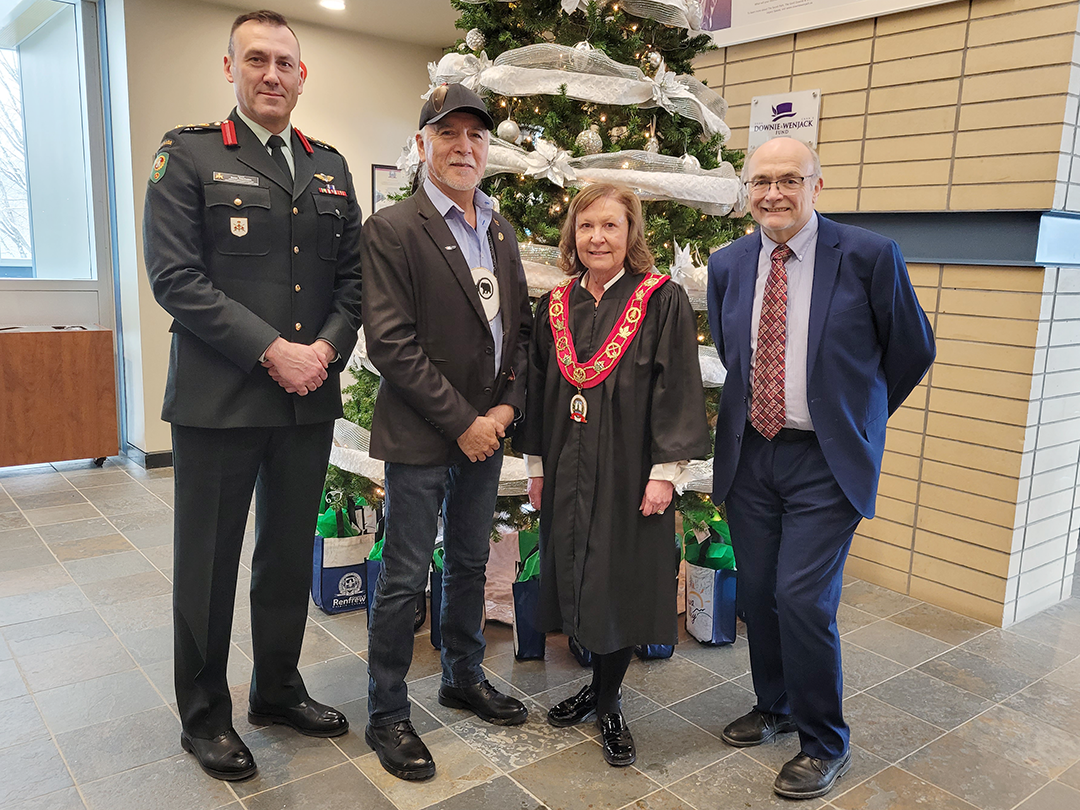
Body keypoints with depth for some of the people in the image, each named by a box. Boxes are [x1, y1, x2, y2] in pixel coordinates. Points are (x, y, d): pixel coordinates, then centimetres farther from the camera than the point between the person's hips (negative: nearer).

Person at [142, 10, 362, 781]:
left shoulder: (331, 168, 13)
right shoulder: (188, 155, -2)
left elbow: (352, 277, 10)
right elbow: (176, 277, -11)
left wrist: (327, 348, -7)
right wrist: (273, 351, -17)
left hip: (310, 399, 5)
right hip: (219, 399, -4)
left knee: (291, 555, 16)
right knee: (208, 564, 8)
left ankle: (278, 689, 36)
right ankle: (204, 715, 28)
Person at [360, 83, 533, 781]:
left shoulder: (501, 231, 11)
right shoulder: (392, 229, -10)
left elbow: (521, 326, 11)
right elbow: (390, 342, -17)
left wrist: (506, 408, -3)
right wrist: (462, 422, -17)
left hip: (487, 429, 7)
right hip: (421, 435, -6)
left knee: (470, 564, 19)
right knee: (405, 579, 3)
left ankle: (465, 678, 38)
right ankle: (387, 715, 20)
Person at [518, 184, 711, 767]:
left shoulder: (662, 301, -6)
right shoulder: (556, 306, 7)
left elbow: (678, 388, -9)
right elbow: (538, 389, 11)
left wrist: (665, 472, -14)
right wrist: (537, 468, 11)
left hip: (629, 472, -4)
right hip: (568, 473, 4)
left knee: (621, 583, 4)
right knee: (577, 581, 12)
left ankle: (608, 703, 23)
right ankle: (599, 685, 33)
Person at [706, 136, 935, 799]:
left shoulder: (869, 256, -8)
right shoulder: (729, 264, 5)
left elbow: (913, 351, 2)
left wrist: (856, 418, 9)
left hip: (826, 461, -4)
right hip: (749, 455, 5)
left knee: (804, 599, -8)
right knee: (758, 593, 13)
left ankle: (826, 744, 17)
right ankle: (775, 707, 38)